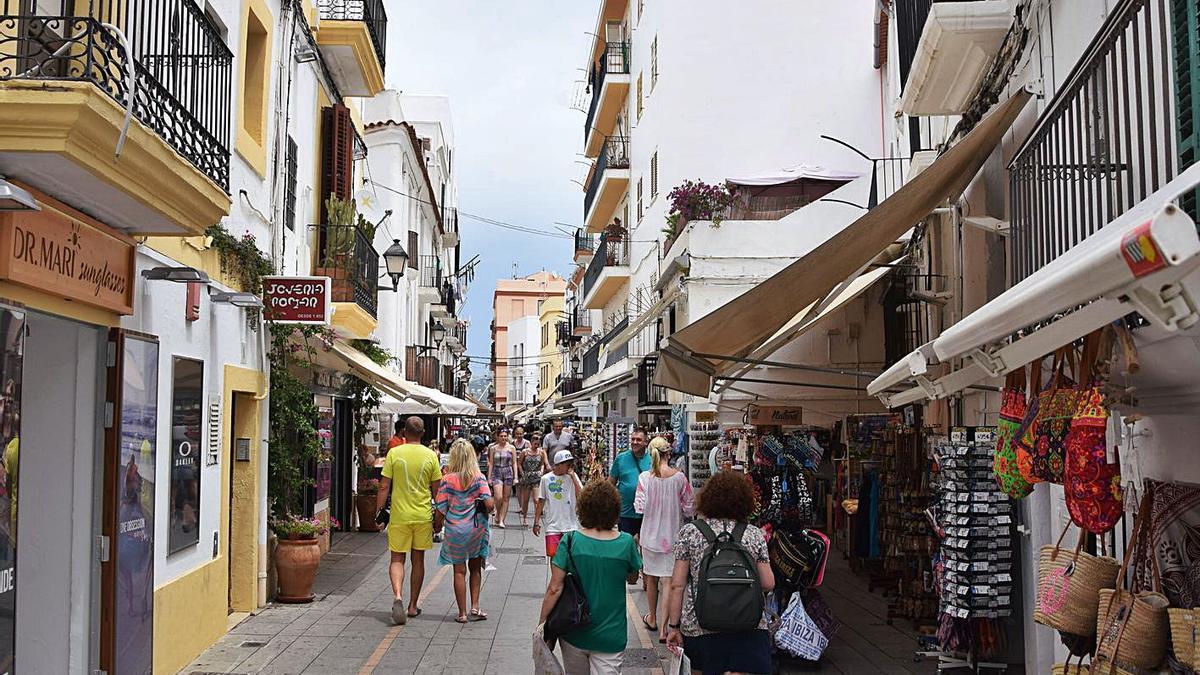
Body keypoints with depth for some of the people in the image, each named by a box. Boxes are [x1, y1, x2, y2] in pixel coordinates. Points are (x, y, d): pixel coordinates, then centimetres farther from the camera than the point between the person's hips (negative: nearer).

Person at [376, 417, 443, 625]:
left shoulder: (394, 453, -7)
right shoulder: (430, 455, -2)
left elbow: (384, 487, -6)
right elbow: (437, 490, 2)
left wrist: (379, 511, 4)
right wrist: (439, 516, 12)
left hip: (399, 515, -1)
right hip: (423, 515, 2)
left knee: (397, 559, 7)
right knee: (418, 560, 13)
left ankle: (398, 597, -16)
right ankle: (413, 606, 20)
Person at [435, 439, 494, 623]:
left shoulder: (448, 479, -8)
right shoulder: (479, 478, -7)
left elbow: (441, 509, -8)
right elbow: (489, 504, -15)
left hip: (455, 530, -1)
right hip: (476, 529, 1)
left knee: (459, 570, 8)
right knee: (475, 567, 18)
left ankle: (462, 613, 12)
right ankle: (475, 607, 13)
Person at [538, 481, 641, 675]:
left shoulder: (570, 541, -12)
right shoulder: (626, 543, -11)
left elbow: (555, 589, -12)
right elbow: (632, 578, 9)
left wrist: (541, 624, -2)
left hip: (574, 634, 1)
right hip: (610, 636, -1)